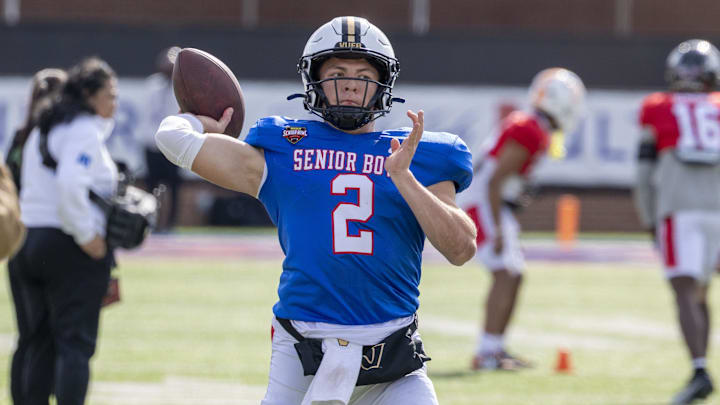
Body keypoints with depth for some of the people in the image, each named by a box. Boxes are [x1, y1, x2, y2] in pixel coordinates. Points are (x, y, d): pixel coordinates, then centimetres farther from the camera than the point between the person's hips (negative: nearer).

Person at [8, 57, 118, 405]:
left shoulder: (40, 131, 17)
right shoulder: (85, 131, -11)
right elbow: (71, 184, -24)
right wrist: (87, 235, -17)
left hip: (24, 242, 8)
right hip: (71, 247, -8)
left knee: (33, 341, 11)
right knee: (75, 342, -6)